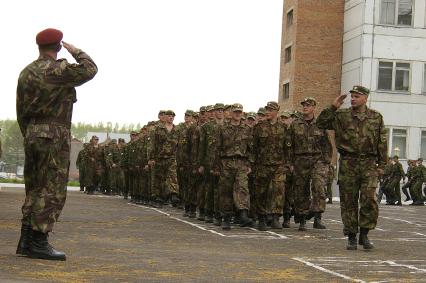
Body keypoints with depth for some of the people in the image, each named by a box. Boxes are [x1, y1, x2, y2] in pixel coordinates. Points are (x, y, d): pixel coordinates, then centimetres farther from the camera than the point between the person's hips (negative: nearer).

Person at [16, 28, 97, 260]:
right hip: (54, 136, -8)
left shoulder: (26, 73, 12)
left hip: (31, 135, 8)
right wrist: (76, 52, 13)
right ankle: (39, 243, -8)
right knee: (52, 191, -5)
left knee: (34, 189, 12)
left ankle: (26, 241, 13)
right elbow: (90, 69, -1)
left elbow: (20, 110, 15)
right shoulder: (59, 70, -11)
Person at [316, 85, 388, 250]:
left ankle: (364, 235, 5)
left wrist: (382, 164, 7)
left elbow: (382, 142, 11)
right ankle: (351, 237, 11)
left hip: (369, 164, 0)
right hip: (348, 163, 0)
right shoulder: (341, 116, 6)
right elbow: (320, 123, 2)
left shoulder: (376, 117, 9)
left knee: (369, 199, -10)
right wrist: (333, 107, -5)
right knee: (348, 201, 2)